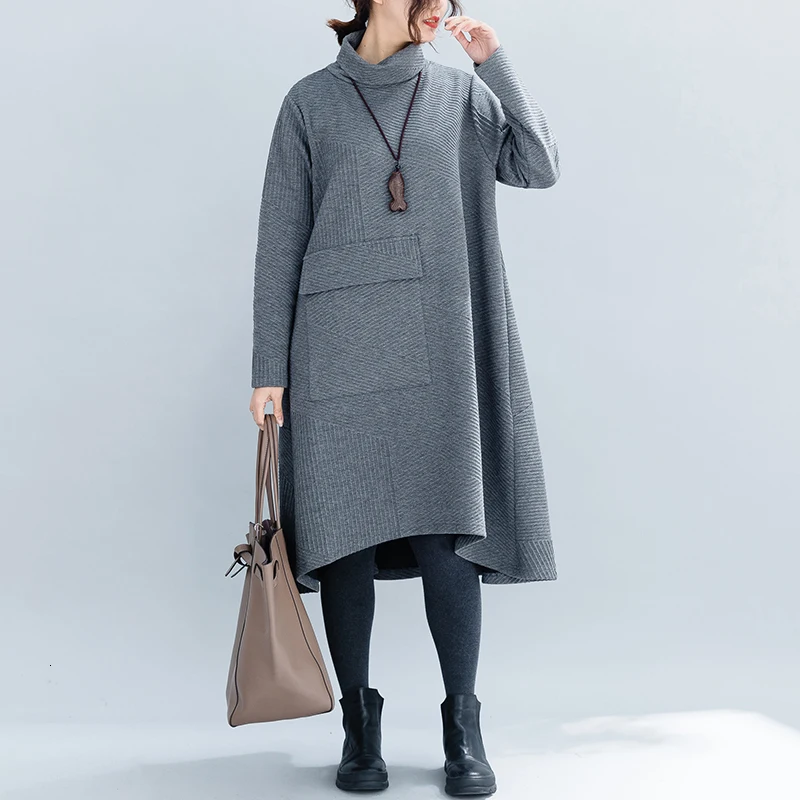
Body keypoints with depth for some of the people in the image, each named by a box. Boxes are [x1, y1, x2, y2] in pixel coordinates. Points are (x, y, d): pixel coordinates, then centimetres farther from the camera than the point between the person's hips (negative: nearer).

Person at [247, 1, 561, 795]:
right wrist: (269, 367, 0)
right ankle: (360, 728, 14)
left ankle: (463, 729, 9)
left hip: (437, 349, 1)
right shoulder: (311, 101, 7)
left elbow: (541, 167, 2)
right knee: (345, 532, 1)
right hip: (339, 348, -1)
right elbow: (280, 240, 5)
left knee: (447, 533, -3)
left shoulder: (462, 93, 13)